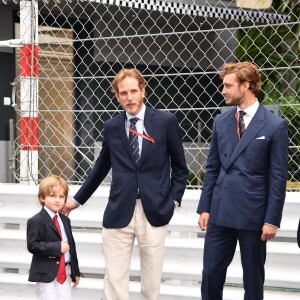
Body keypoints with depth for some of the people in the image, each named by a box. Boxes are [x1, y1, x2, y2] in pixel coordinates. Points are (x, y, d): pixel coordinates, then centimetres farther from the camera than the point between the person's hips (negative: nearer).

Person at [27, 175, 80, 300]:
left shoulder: (65, 220, 14)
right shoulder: (36, 221, -9)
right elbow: (32, 245, -17)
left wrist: (76, 272, 16)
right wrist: (57, 247, -23)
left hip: (64, 272, 7)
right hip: (45, 273, -6)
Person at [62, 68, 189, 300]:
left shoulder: (165, 121, 2)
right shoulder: (111, 127, 8)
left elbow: (179, 167, 9)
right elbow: (101, 168, 20)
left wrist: (174, 199, -1)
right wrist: (78, 200, 23)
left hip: (153, 211, -1)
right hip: (119, 212, 1)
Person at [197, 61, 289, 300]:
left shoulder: (275, 126, -7)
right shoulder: (221, 121, 8)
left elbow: (278, 178, -7)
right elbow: (212, 168, 12)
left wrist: (272, 219, -10)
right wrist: (204, 207, 7)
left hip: (252, 215, -4)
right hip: (220, 212, 4)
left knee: (253, 279, 7)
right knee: (211, 274, 4)